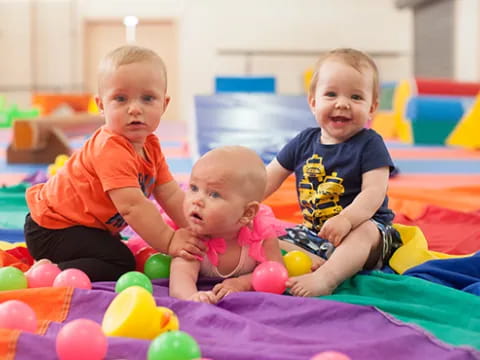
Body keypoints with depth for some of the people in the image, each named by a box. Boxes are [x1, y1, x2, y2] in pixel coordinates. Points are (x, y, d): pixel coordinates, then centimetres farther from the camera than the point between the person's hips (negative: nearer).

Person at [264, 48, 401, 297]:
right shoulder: (303, 143, 5)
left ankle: (325, 277, -57)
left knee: (365, 232, -38)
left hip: (364, 226, -6)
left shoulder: (369, 144, -9)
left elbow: (374, 192, -21)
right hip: (314, 231, 6)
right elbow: (268, 179, 10)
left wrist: (345, 219, -40)